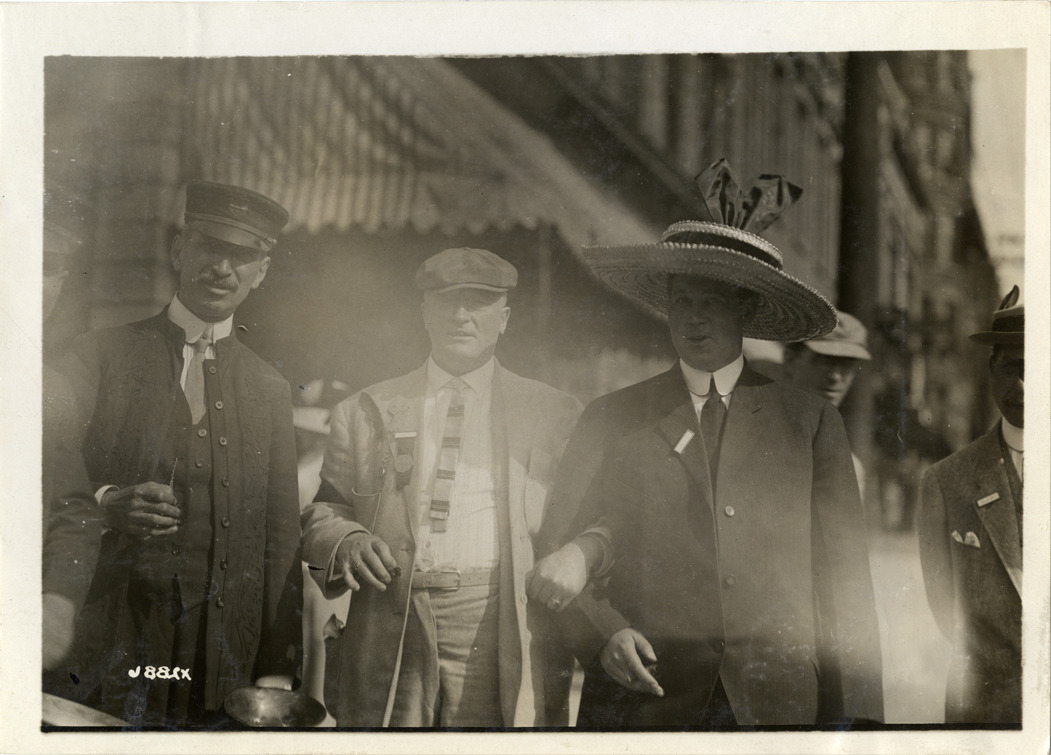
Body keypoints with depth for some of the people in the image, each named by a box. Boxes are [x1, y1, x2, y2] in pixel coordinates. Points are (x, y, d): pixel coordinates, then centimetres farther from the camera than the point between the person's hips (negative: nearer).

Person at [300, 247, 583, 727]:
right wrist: (346, 540, -7)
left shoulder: (556, 414, 13)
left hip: (500, 633, -1)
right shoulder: (364, 412, 16)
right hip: (388, 637, 1)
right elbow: (321, 513, 14)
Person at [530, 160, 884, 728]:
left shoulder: (811, 423, 7)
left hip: (780, 703, 0)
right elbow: (556, 552, 6)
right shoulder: (610, 419, 8)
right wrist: (603, 634, -11)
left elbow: (844, 574, 4)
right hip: (642, 699, 1)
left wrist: (850, 714, -3)